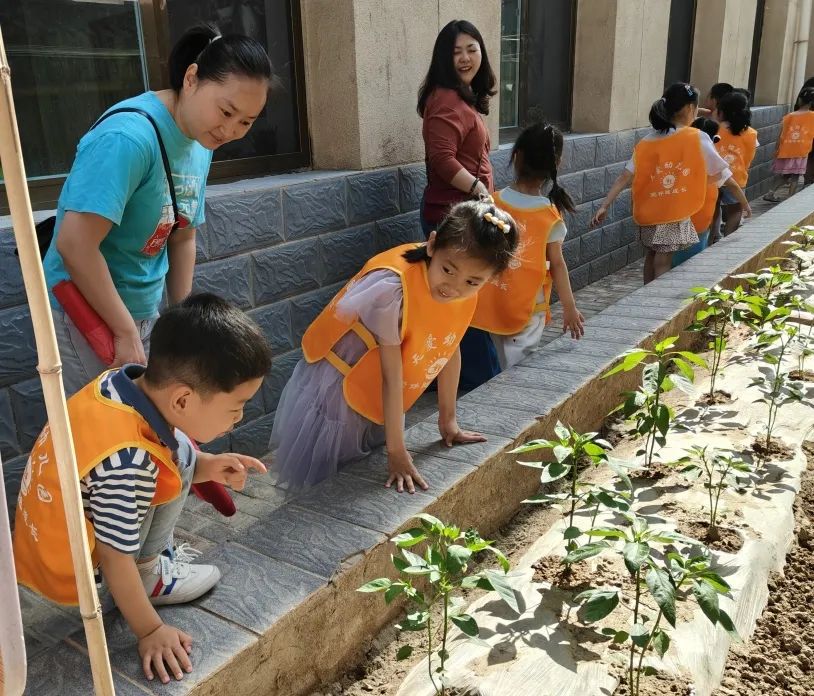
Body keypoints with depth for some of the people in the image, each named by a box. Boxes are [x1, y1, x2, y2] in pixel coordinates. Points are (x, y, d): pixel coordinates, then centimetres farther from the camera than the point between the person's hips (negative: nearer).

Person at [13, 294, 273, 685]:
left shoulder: (124, 382, -14)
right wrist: (150, 631, -11)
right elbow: (115, 560, -24)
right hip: (68, 568, -8)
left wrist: (205, 467, -5)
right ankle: (148, 575, 0)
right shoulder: (127, 463, -36)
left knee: (177, 448, 8)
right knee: (176, 451, -19)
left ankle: (153, 554, 19)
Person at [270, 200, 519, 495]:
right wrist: (397, 452, -21)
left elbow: (450, 349, 0)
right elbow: (392, 376, -28)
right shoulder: (393, 288, -34)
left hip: (379, 400, 6)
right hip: (333, 391, -6)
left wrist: (448, 420, 8)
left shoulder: (465, 287, -13)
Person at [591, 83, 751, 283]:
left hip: (649, 214, 4)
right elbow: (725, 176, 0)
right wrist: (744, 203, 12)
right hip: (674, 216, -4)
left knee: (651, 258, 20)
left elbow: (625, 177, -7)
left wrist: (604, 206, -9)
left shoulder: (647, 142, 2)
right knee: (662, 264, 0)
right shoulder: (698, 139, -6)